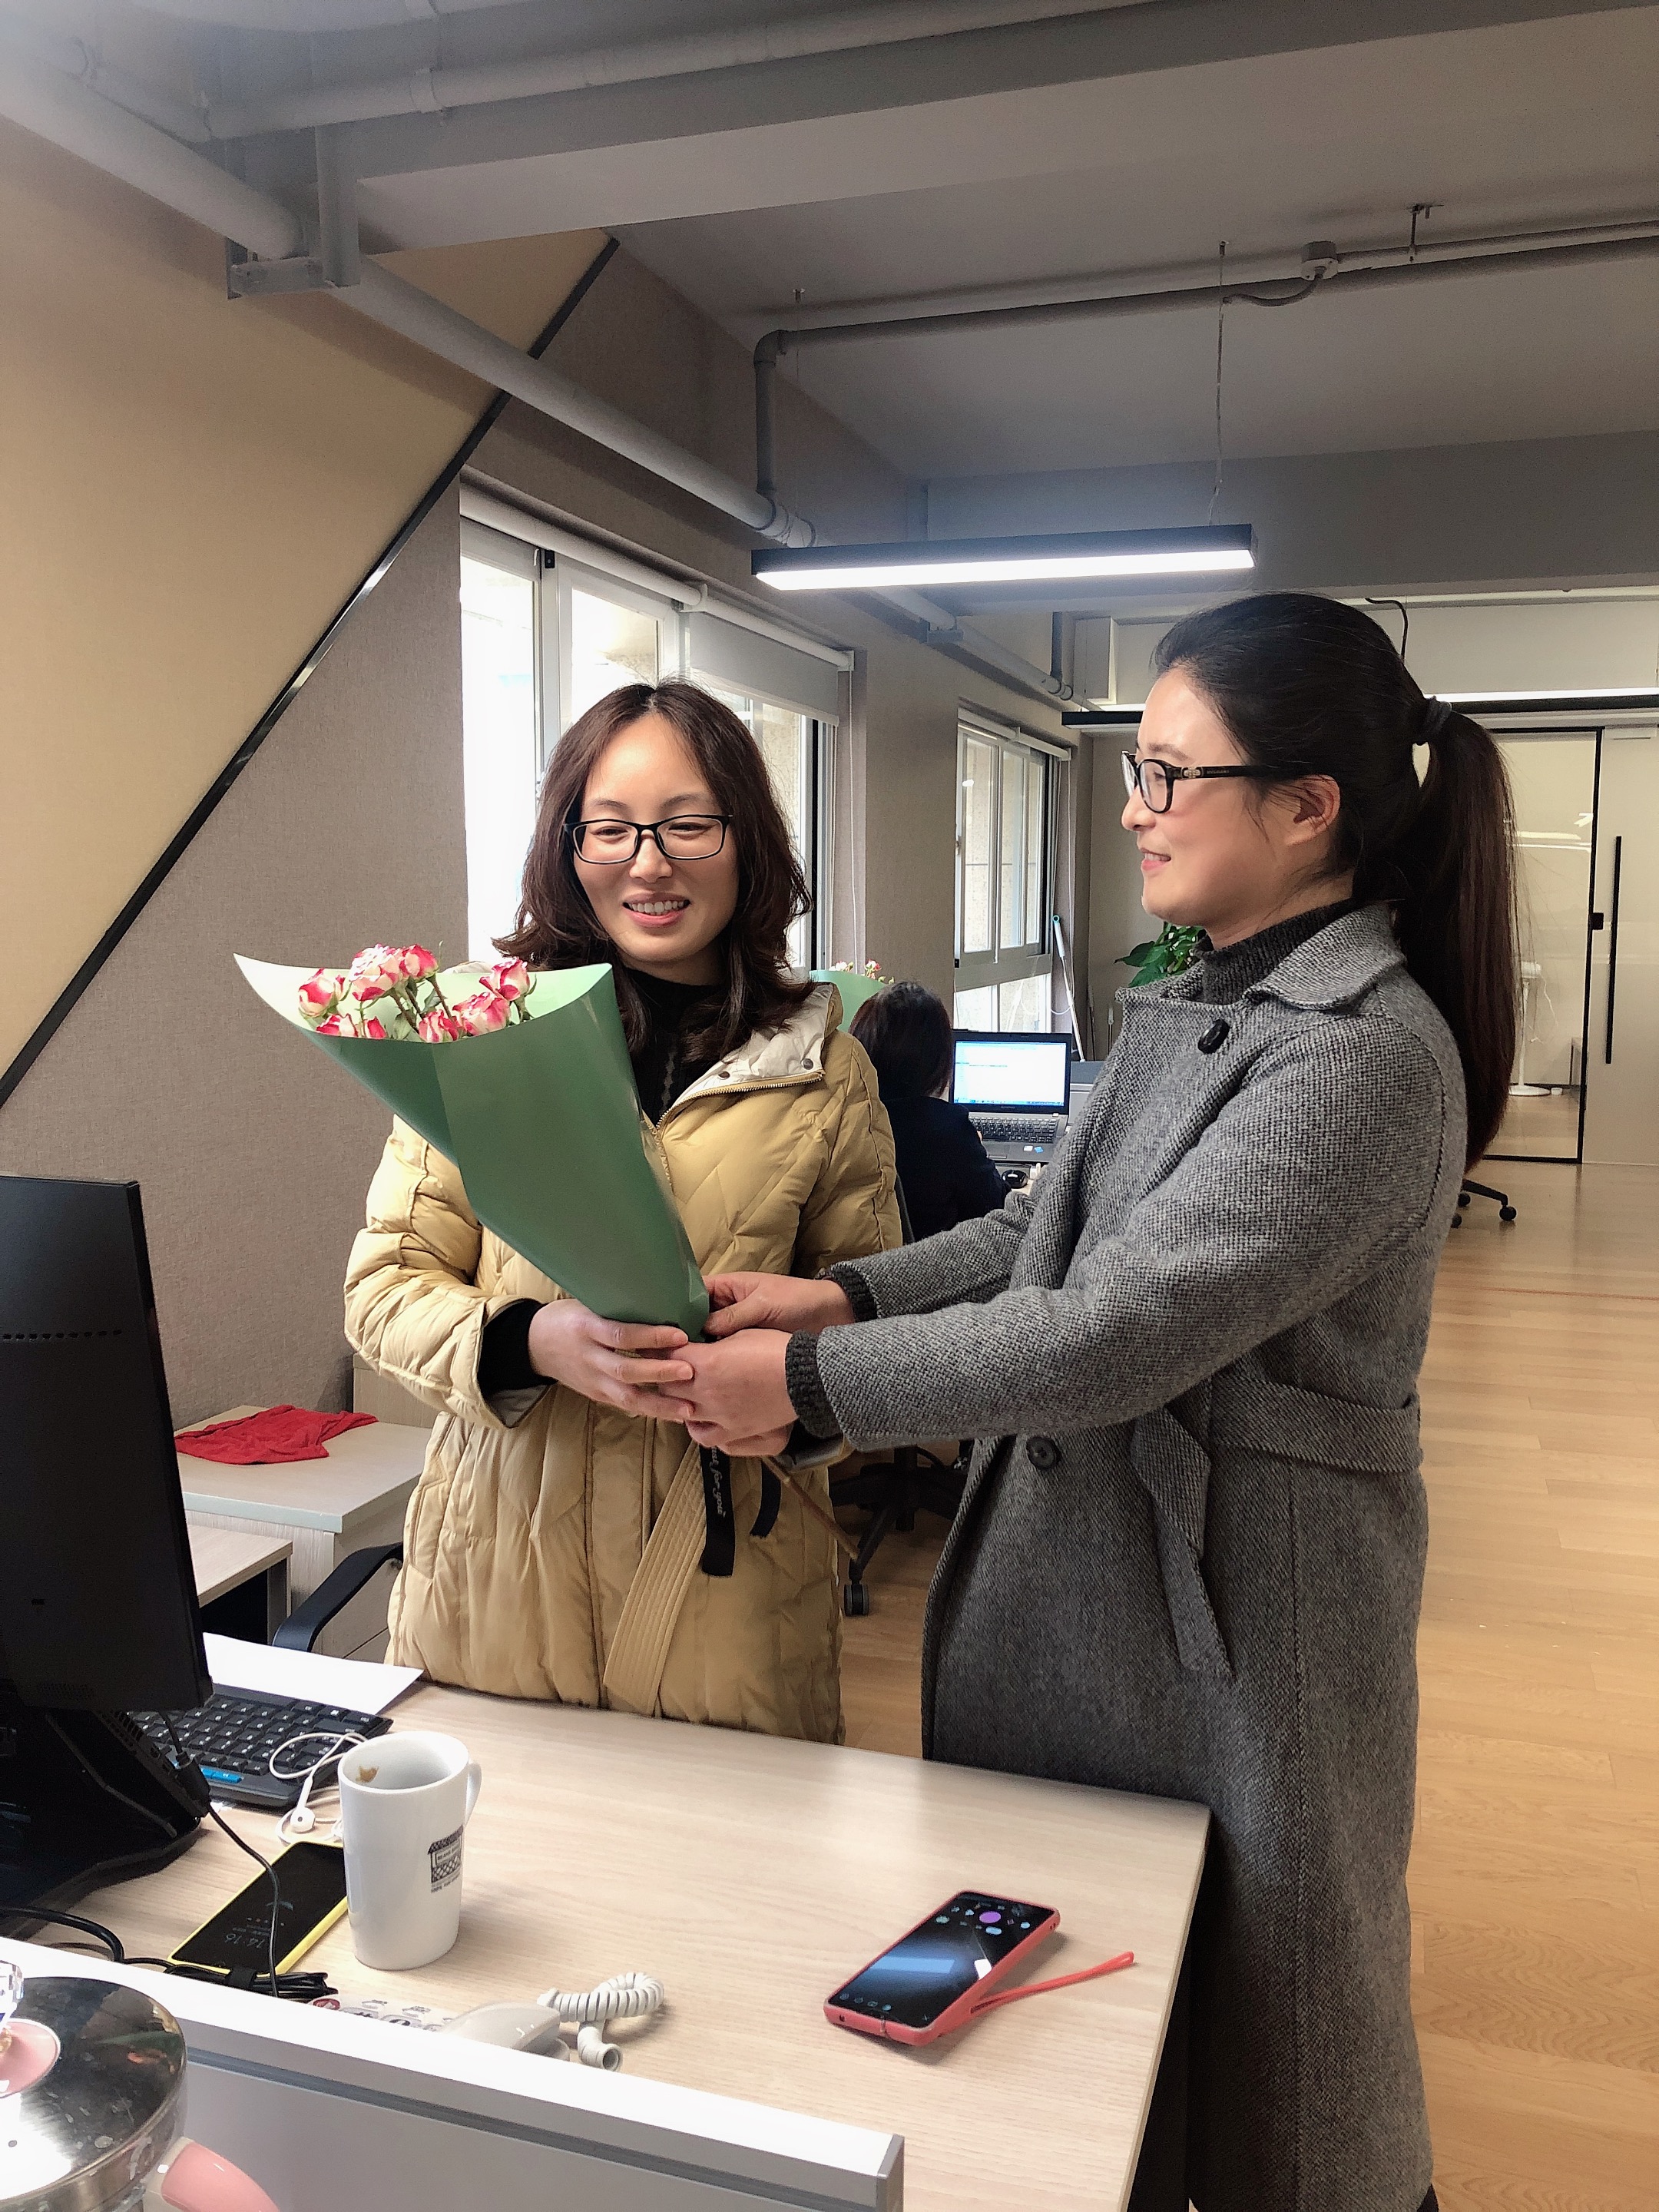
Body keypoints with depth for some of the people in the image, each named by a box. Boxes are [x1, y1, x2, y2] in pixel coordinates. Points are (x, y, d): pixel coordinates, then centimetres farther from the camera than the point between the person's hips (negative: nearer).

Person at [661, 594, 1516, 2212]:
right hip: (1088, 1562, 8)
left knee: (1244, 2043, 16)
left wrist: (809, 1383, -20)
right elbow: (1051, 1229, 10)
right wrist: (846, 1293, -4)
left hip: (1233, 1604, -8)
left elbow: (1111, 1334, -28)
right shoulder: (1197, 1002, 6)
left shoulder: (1364, 1054, -24)